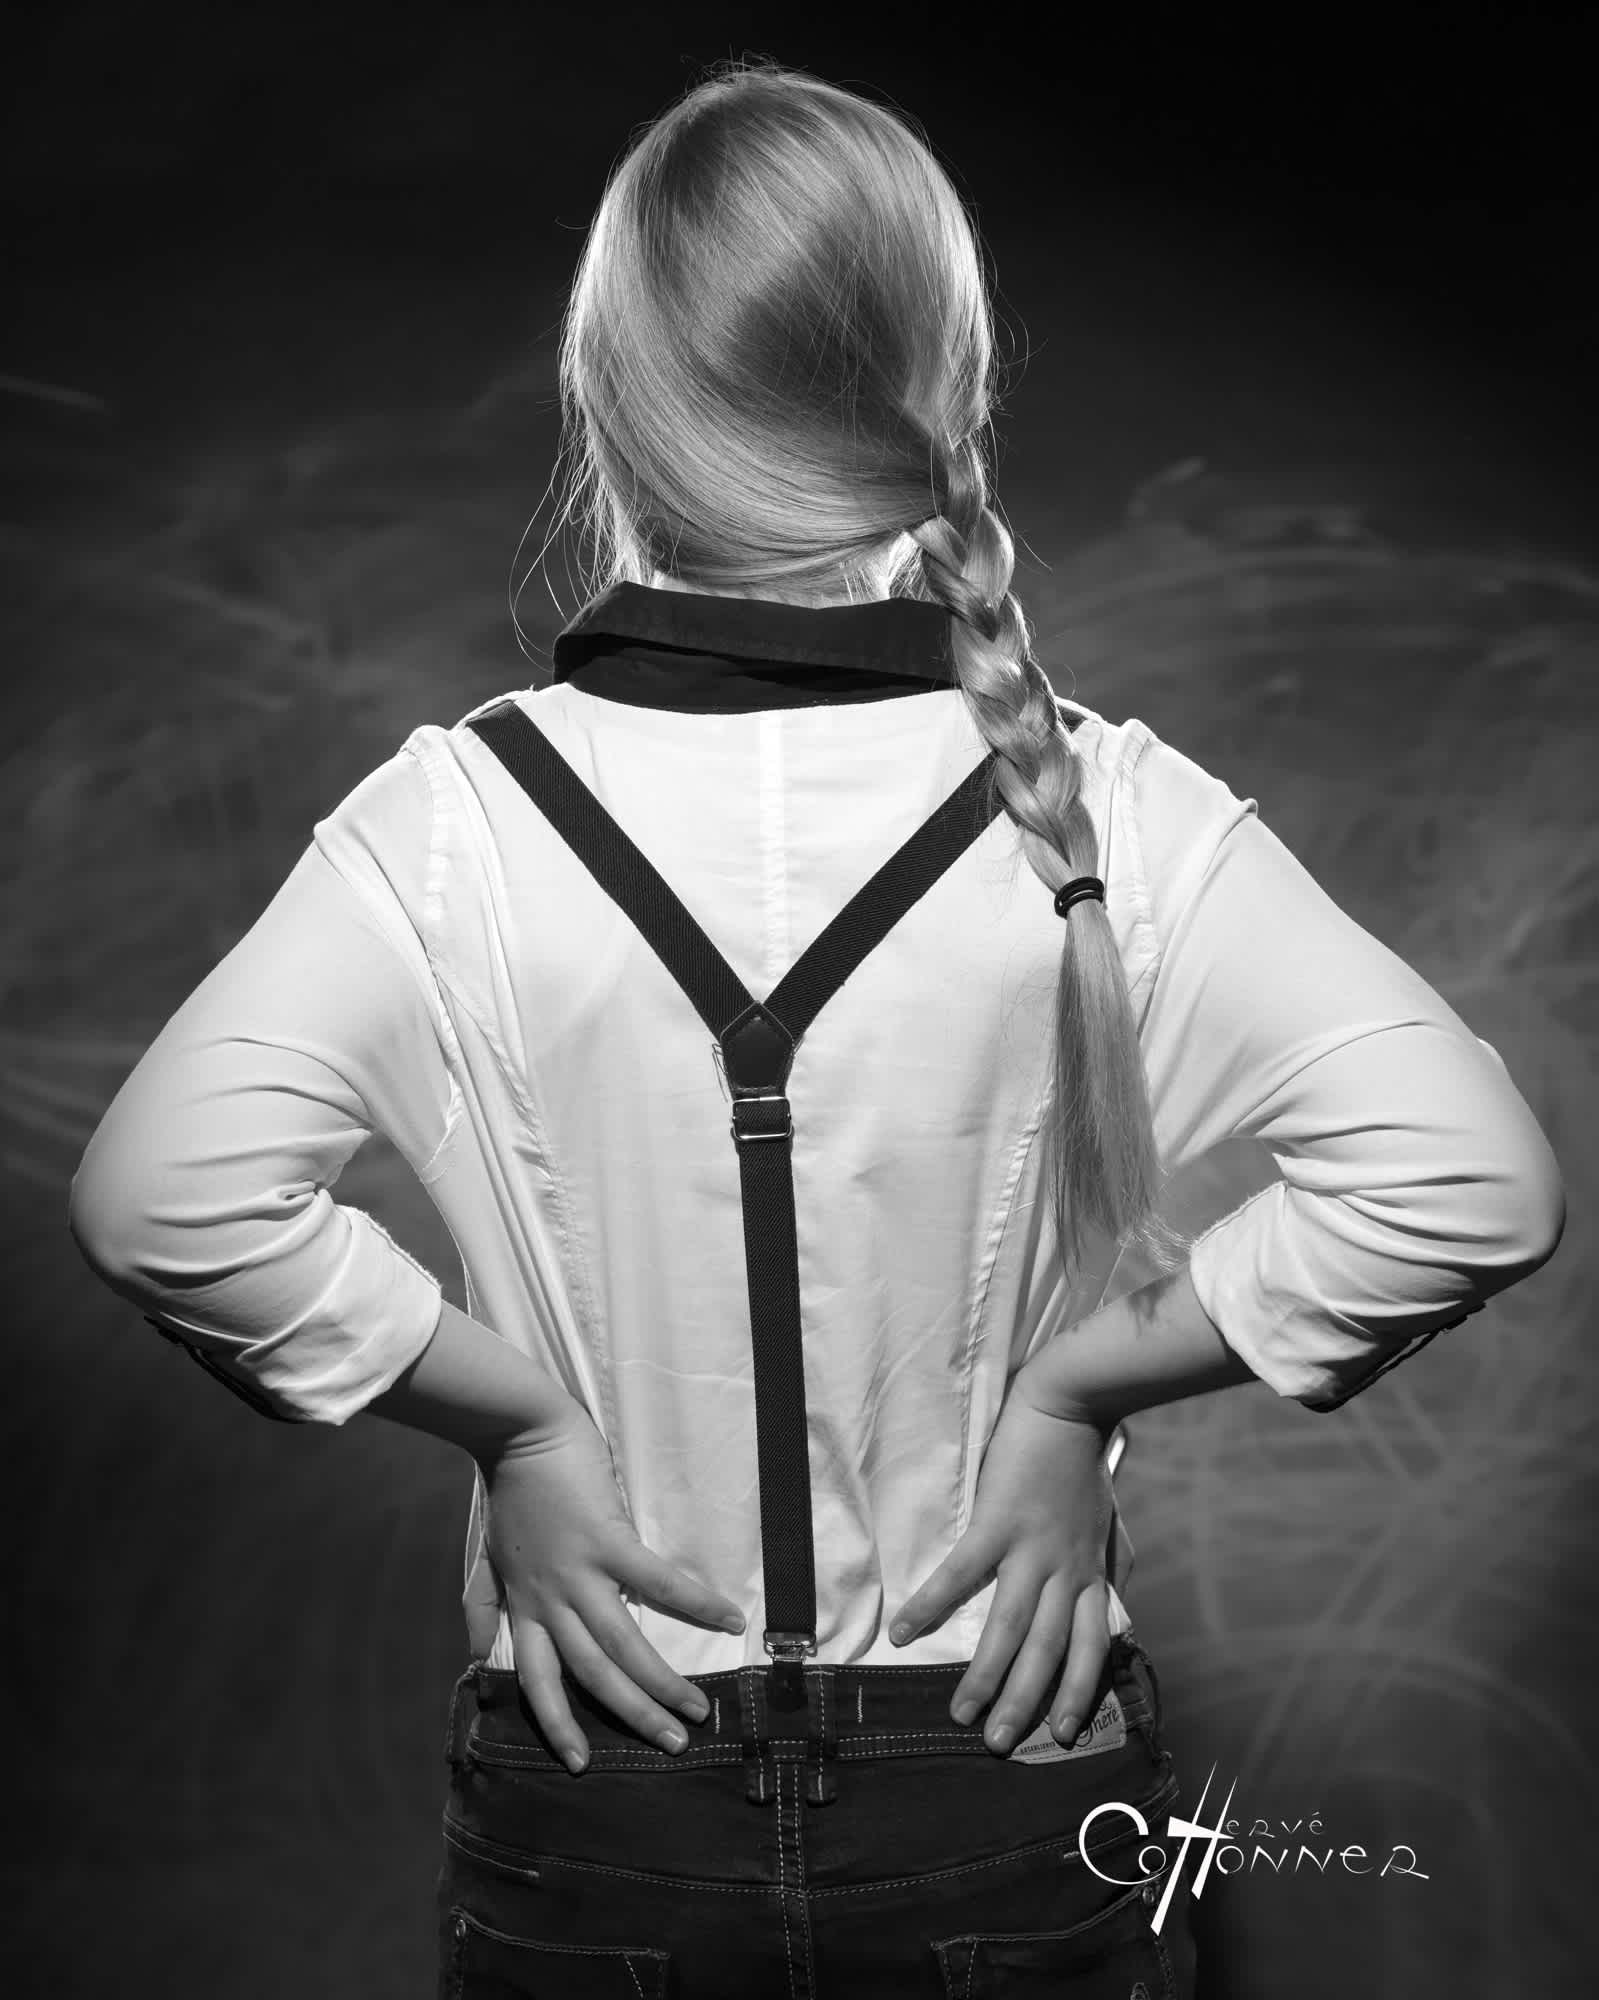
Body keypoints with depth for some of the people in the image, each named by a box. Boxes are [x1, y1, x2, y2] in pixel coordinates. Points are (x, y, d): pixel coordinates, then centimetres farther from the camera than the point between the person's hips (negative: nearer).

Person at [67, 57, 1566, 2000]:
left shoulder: (463, 819, -14)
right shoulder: (1098, 807, -14)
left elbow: (163, 1194, -24)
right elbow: (1469, 1182, -19)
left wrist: (513, 1413, -12)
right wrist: (1079, 1381, -10)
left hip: (590, 1813, 0)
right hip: (1016, 1796, 0)